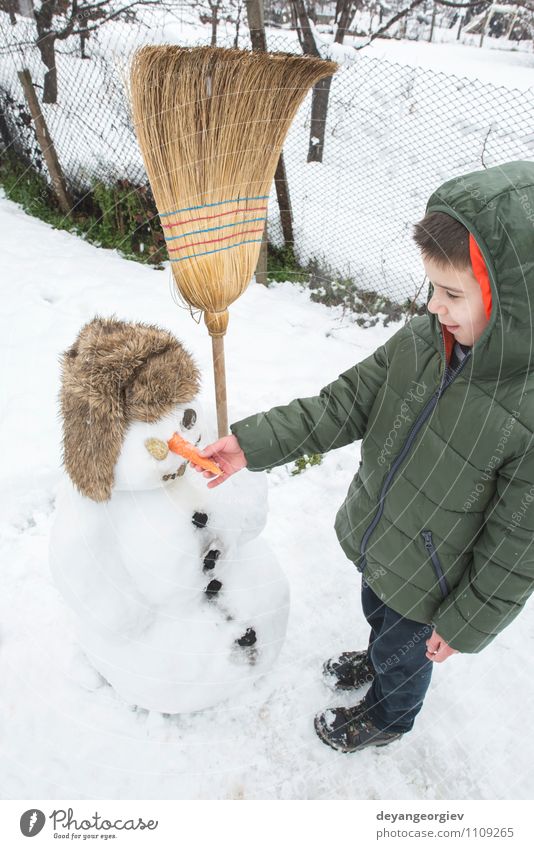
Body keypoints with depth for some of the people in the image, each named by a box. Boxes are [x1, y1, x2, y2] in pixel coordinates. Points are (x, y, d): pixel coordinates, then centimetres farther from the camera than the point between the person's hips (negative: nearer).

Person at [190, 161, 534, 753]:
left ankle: (386, 718, 61)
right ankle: (378, 662, 70)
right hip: (374, 538, 5)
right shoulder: (421, 340, -19)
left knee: (403, 655, 26)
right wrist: (252, 443, -19)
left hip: (431, 582, -5)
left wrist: (467, 622, -12)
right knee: (378, 613, 35)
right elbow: (344, 405, -11)